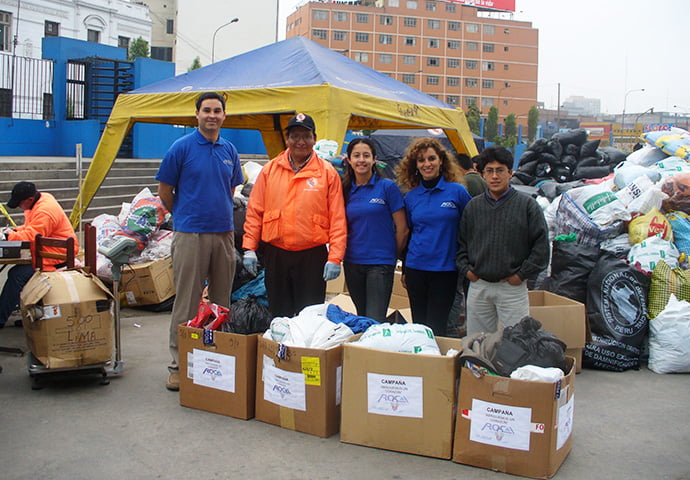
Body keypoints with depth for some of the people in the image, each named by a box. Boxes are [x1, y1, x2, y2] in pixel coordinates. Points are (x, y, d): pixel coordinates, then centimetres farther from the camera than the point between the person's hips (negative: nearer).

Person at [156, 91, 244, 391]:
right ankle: (178, 364, 10)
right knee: (186, 302, 0)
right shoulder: (182, 148, -4)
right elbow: (164, 191, 1)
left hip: (224, 234, 5)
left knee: (222, 300, 12)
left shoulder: (230, 151, 10)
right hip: (190, 235, -5)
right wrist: (185, 216, 10)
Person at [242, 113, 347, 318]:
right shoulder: (270, 170, 7)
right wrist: (249, 248, 1)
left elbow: (337, 219, -1)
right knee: (278, 315, 11)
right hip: (275, 255, 2)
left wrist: (335, 257, -7)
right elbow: (254, 211, 8)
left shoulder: (327, 172, 1)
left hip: (312, 256, -2)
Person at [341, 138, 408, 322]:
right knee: (361, 319, 14)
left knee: (375, 321, -8)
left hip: (380, 263, -4)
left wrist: (393, 256, 5)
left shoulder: (387, 186, -5)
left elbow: (402, 229, -3)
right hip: (352, 263, 5)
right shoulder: (346, 190, 7)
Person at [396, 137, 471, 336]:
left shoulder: (457, 192, -4)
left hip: (445, 269, -3)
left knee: (436, 328, 1)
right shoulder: (411, 197, 6)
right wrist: (404, 270, 16)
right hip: (415, 268, 3)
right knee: (418, 325, 11)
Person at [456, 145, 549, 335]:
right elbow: (461, 242, 15)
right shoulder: (473, 206, 7)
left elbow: (541, 245, -4)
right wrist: (466, 269, 3)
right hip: (478, 287, 3)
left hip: (513, 288, -3)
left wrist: (522, 274, -6)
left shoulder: (527, 204, -3)